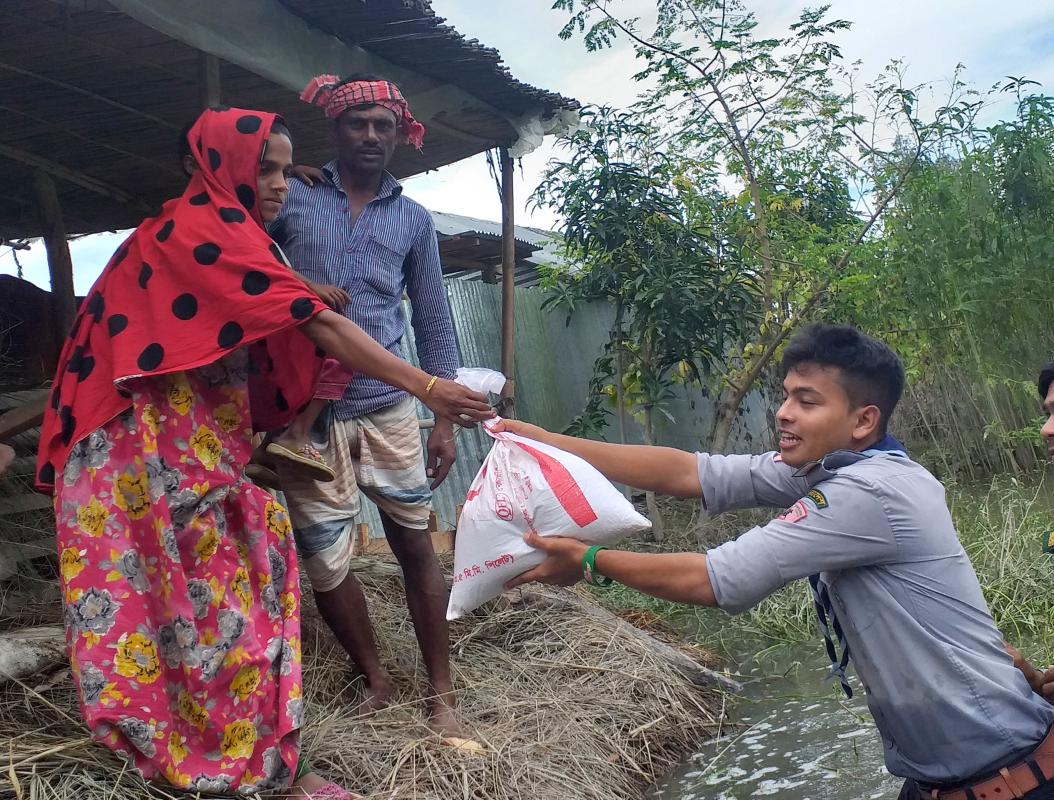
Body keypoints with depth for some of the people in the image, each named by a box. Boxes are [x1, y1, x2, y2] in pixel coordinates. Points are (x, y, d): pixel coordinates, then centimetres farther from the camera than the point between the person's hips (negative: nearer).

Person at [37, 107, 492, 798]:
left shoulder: (192, 230, 19)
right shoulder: (212, 228, -13)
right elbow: (318, 326, -21)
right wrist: (427, 388, -24)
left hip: (196, 442, 9)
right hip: (166, 446, -9)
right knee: (215, 597, -4)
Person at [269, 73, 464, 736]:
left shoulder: (413, 219, 10)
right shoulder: (291, 199, 6)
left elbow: (434, 322, 11)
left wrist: (444, 419, 7)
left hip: (388, 410, 1)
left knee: (416, 545, 3)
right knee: (326, 561, 4)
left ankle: (442, 694, 15)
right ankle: (376, 679, 25)